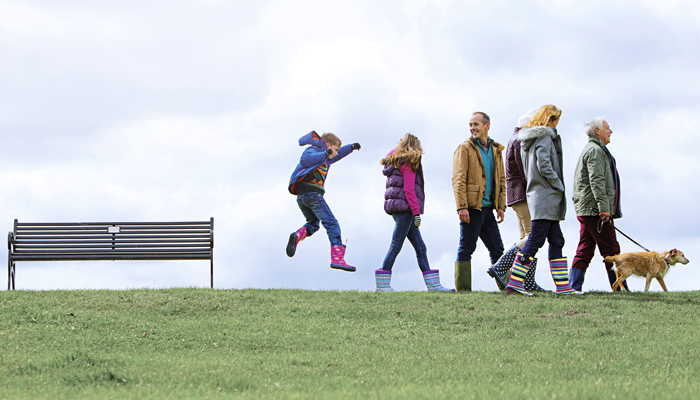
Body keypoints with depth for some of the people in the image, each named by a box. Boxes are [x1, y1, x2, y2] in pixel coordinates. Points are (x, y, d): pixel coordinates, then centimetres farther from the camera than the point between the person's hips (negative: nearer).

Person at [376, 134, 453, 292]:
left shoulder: (395, 161, 20)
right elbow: (408, 189, -16)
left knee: (420, 248, 8)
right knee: (396, 245, -7)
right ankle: (382, 284, -6)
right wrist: (416, 211, -17)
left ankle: (433, 285, 7)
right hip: (405, 207, -10)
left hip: (396, 206, 10)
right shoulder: (409, 161, -8)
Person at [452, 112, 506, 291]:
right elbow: (458, 180, -10)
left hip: (488, 208, 6)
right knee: (466, 249, -5)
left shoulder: (496, 150, 16)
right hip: (472, 208, -6)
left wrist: (501, 206, 10)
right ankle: (463, 289, -3)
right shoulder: (465, 149, -3)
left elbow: (501, 180, 20)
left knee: (497, 249, 8)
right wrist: (462, 207, -18)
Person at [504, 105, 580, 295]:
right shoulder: (544, 138, -12)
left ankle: (563, 285, 10)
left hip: (536, 194, 10)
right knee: (535, 240, -9)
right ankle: (514, 282, -11)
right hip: (545, 197, -10)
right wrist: (559, 187, -11)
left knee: (556, 241, 10)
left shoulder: (528, 140, 17)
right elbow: (545, 167, -22)